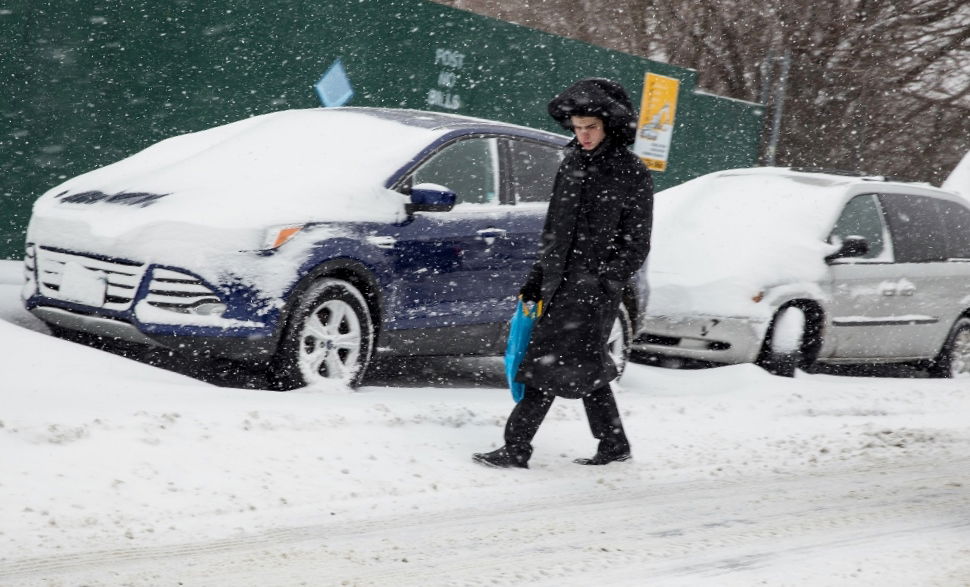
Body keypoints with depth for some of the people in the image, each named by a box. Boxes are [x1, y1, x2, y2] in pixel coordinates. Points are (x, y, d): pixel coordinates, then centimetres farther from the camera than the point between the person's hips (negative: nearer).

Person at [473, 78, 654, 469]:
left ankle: (516, 448, -9)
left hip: (594, 286, -7)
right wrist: (538, 276, 16)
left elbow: (635, 245, -6)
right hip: (561, 281, 7)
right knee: (585, 367, 10)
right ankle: (614, 444, 22)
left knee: (548, 362, -11)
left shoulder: (632, 175, -6)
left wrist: (606, 287, -15)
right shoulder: (572, 164, 13)